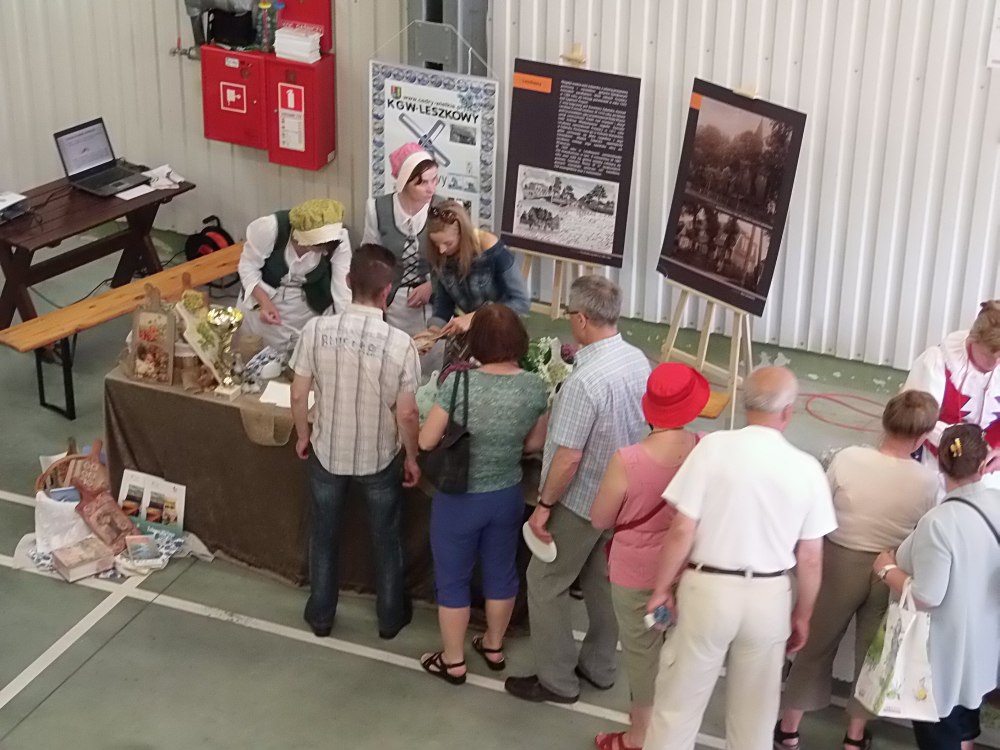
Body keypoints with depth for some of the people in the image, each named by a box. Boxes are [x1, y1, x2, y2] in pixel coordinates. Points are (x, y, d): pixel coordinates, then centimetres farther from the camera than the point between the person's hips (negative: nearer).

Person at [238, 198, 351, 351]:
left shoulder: (339, 239, -30)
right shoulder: (270, 228, -35)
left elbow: (343, 289, -25)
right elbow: (248, 266, -21)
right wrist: (264, 302, -35)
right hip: (261, 296, -1)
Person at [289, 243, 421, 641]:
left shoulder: (316, 329, -18)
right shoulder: (400, 343, -23)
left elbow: (299, 395, -9)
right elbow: (407, 414, -17)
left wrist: (303, 436, 9)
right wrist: (412, 457, 0)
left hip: (327, 452, 1)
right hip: (381, 457, -1)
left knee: (324, 536, 22)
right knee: (386, 539, 21)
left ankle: (321, 614, 38)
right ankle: (390, 616, 37)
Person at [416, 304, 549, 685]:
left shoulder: (459, 383, -23)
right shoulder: (535, 387, -11)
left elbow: (426, 442, -16)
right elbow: (535, 444, 3)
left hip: (460, 499, -4)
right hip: (508, 495, 4)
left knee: (453, 579, 14)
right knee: (501, 571, 23)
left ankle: (453, 661, 28)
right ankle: (494, 646, 41)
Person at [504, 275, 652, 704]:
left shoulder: (585, 380, -31)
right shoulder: (639, 362, -5)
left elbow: (568, 458, -27)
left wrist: (545, 504, -15)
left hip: (581, 500, -8)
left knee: (546, 584, 9)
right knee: (602, 581, 22)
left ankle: (556, 680, 18)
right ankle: (600, 667, 36)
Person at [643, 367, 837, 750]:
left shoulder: (714, 447, -12)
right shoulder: (807, 468, -5)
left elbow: (682, 531, -12)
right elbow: (810, 558, 1)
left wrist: (662, 588, 2)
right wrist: (802, 615, 15)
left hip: (708, 588, -2)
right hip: (769, 596, 2)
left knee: (678, 703, 11)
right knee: (754, 712, 18)